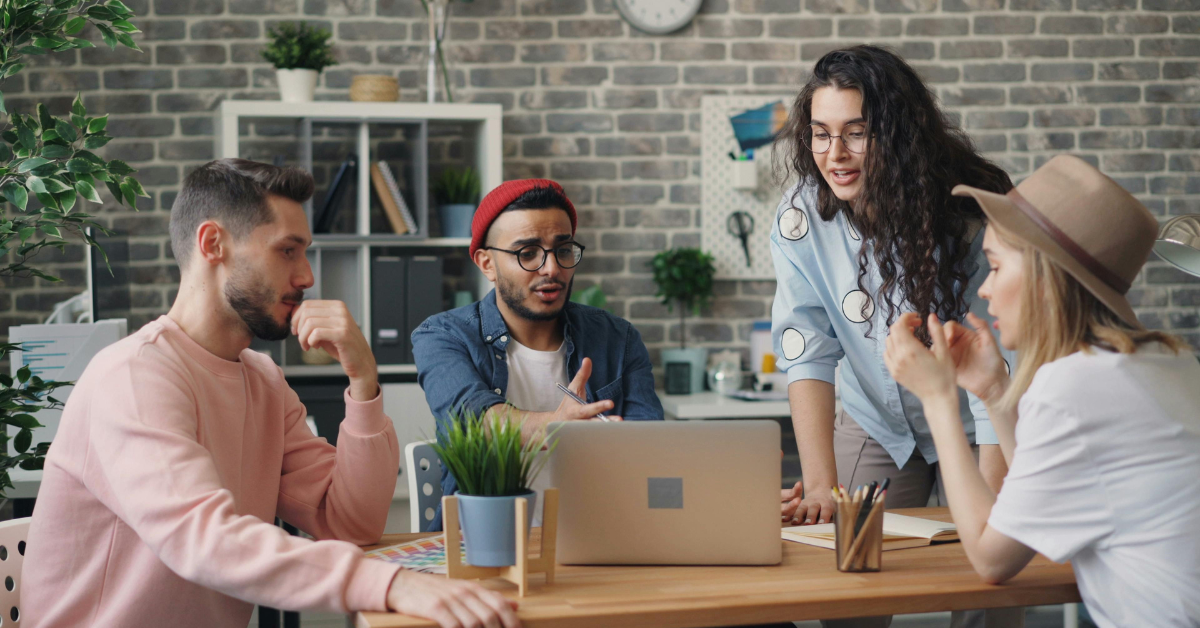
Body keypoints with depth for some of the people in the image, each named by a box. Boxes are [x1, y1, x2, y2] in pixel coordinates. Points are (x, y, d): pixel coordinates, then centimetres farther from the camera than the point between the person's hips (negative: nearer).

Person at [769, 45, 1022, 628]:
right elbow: (807, 354, -20)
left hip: (972, 430, -2)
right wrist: (819, 487, -31)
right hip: (875, 428, 2)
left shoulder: (969, 214, -24)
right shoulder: (803, 215, -16)